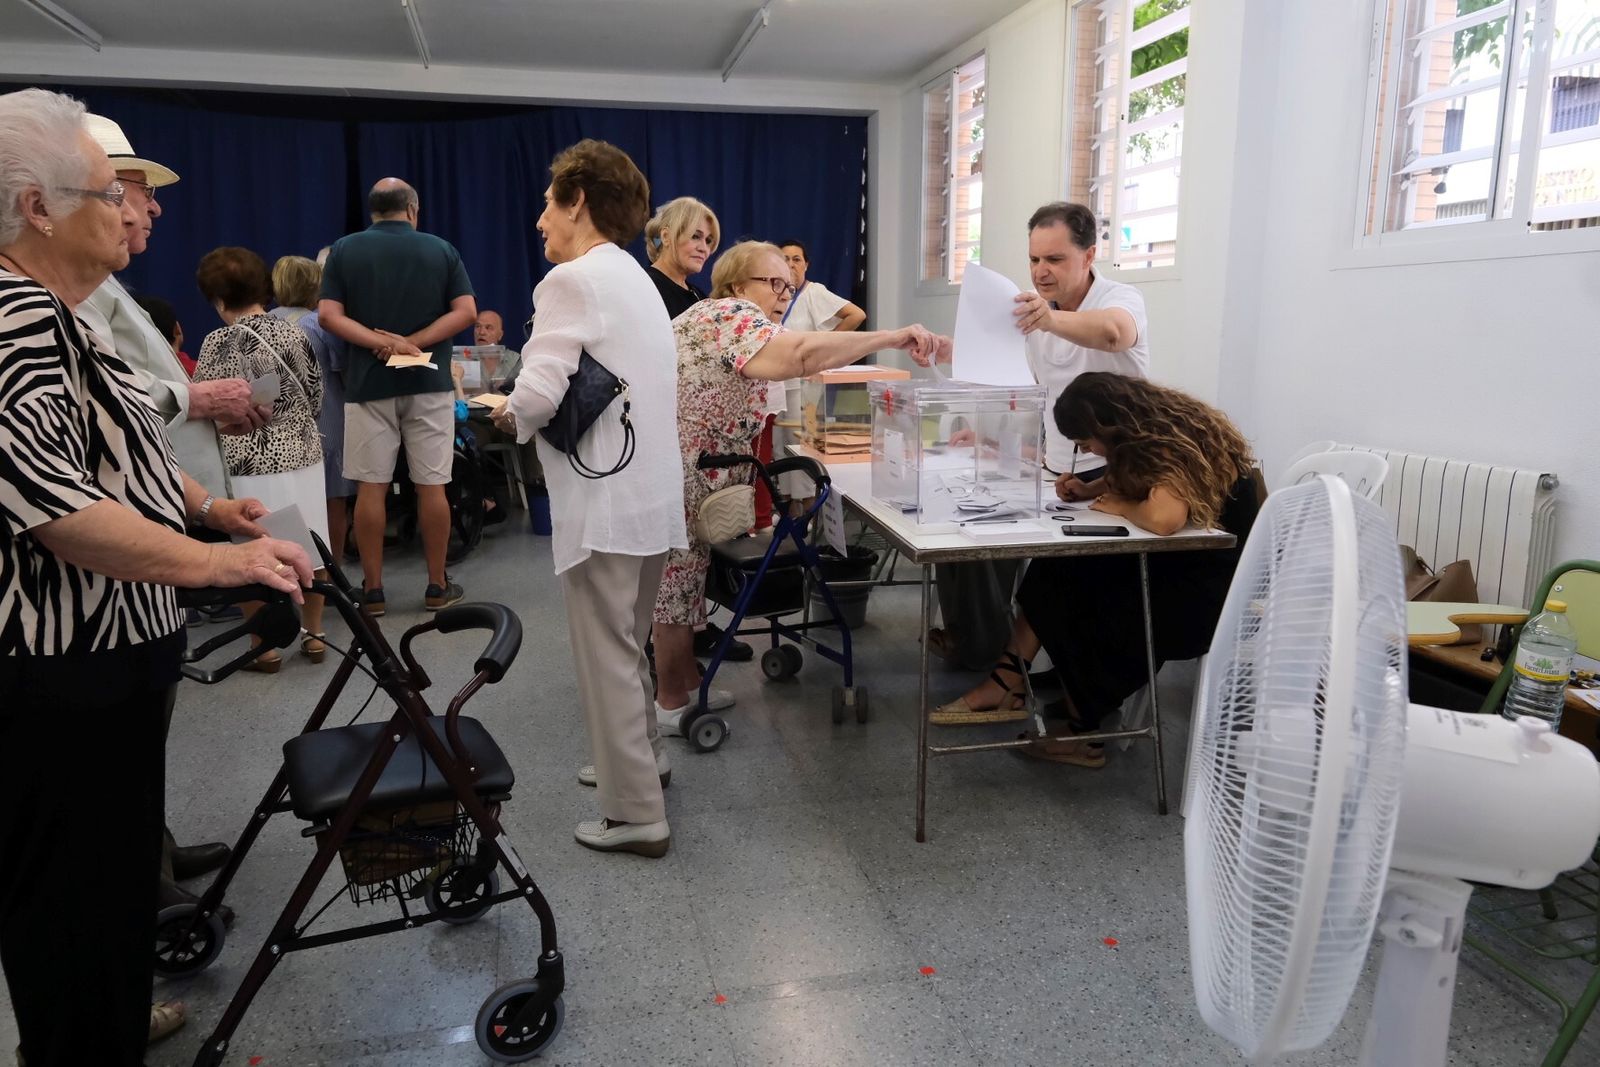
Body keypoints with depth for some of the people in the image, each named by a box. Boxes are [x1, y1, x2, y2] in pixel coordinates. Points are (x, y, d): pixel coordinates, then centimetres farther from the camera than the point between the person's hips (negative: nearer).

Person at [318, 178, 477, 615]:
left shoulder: (344, 250, 5)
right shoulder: (441, 249, 5)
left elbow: (328, 315, -5)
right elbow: (466, 312, -4)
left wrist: (382, 342, -11)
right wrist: (412, 343, -9)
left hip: (368, 383, 0)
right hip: (429, 382, 0)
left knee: (371, 486, 4)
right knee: (431, 486, 3)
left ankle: (372, 589, 9)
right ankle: (438, 586, 10)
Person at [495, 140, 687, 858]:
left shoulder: (573, 279, -12)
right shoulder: (636, 280, 17)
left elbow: (537, 395, -21)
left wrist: (509, 416, 1)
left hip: (603, 499, -9)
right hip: (652, 491, 9)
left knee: (606, 656, 0)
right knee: (628, 643, 23)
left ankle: (635, 816, 9)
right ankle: (640, 758, 40)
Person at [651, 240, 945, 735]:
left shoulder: (731, 321, 17)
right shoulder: (726, 315, -17)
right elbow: (798, 353, -36)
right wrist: (893, 337, -37)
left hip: (689, 475, 11)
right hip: (671, 475, -11)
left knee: (684, 577, 17)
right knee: (677, 581, -1)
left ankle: (687, 683, 29)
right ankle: (671, 705, 12)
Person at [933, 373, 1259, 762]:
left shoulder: (1177, 444, -24)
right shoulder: (1153, 433, 2)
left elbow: (1164, 517, -42)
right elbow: (1125, 481, 21)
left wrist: (1119, 507, -20)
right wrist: (1084, 491, 0)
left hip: (1210, 598, -9)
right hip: (1176, 566, 9)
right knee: (1057, 572, -7)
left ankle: (1081, 729, 10)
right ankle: (1006, 684, -5)